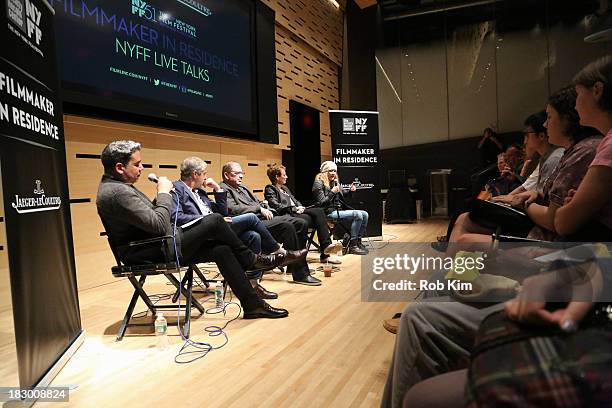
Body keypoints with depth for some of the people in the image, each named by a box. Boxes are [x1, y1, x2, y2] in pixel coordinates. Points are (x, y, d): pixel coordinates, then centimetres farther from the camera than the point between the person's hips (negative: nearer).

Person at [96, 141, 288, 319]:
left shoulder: (114, 185, 12)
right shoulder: (116, 192, -22)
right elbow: (159, 225, -25)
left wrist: (161, 195, 2)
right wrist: (164, 192, -12)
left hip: (154, 245, 10)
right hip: (151, 254, -10)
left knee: (222, 250, -1)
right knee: (214, 221, -14)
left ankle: (252, 304, 5)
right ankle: (251, 260, 9)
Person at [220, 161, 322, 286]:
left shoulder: (242, 188, 29)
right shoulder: (223, 189, -1)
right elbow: (233, 209, -17)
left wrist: (266, 210, 5)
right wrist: (259, 209, -13)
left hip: (264, 217, 10)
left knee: (301, 223, -5)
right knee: (287, 227, -30)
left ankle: (293, 265, 1)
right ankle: (300, 274, -24)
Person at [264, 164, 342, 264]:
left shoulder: (285, 188, 29)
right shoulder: (270, 189, 2)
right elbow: (276, 206, -12)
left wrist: (300, 207, 3)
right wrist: (294, 208, -12)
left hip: (296, 211, 8)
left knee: (319, 211, -20)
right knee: (317, 219, -26)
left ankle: (326, 247, -27)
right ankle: (324, 254, -24)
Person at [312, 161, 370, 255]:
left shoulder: (335, 182, 18)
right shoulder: (318, 184, -7)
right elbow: (321, 203, -15)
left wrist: (349, 191, 9)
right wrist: (332, 192, -23)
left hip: (339, 210, 9)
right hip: (329, 213, -9)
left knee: (364, 214, -4)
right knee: (357, 215, -24)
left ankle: (358, 241, 1)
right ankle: (352, 245, -20)